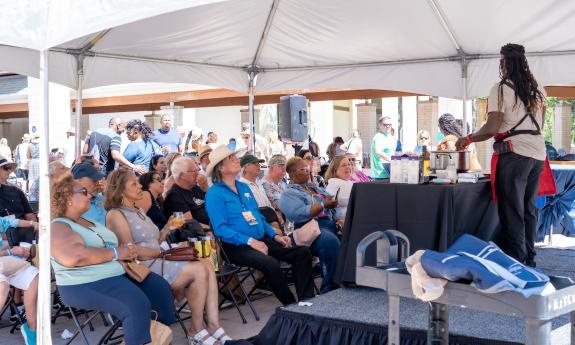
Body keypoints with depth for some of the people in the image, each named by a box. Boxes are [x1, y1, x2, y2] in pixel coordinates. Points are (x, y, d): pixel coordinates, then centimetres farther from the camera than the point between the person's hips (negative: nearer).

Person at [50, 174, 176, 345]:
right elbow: (75, 256, -26)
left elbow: (108, 247, 24)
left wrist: (128, 251, 0)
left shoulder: (89, 221, 21)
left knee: (161, 289, 6)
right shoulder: (57, 227, -9)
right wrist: (116, 253, -18)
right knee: (138, 305, -29)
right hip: (86, 284, -10)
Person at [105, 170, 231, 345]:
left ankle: (214, 327, -19)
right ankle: (196, 330, -12)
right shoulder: (115, 214, -4)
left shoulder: (138, 211, 23)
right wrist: (163, 252, -10)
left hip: (157, 262, 8)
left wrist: (167, 229, 6)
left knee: (207, 265, -15)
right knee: (199, 270, -23)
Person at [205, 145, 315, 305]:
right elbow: (220, 228, -14)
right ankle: (290, 305, -17)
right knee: (271, 263, -34)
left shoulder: (244, 187, 20)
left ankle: (306, 300, -11)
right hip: (237, 247, -8)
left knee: (303, 253, -7)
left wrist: (275, 235, 8)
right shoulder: (214, 193, -4)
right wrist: (250, 241, -21)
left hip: (261, 240, 8)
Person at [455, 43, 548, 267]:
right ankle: (529, 260, 21)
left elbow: (492, 128, -14)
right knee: (529, 209, 15)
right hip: (538, 153, 7)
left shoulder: (501, 89, -8)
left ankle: (517, 263, -3)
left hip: (514, 154, -7)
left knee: (512, 212, -3)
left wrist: (468, 139, 0)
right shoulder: (538, 89, 12)